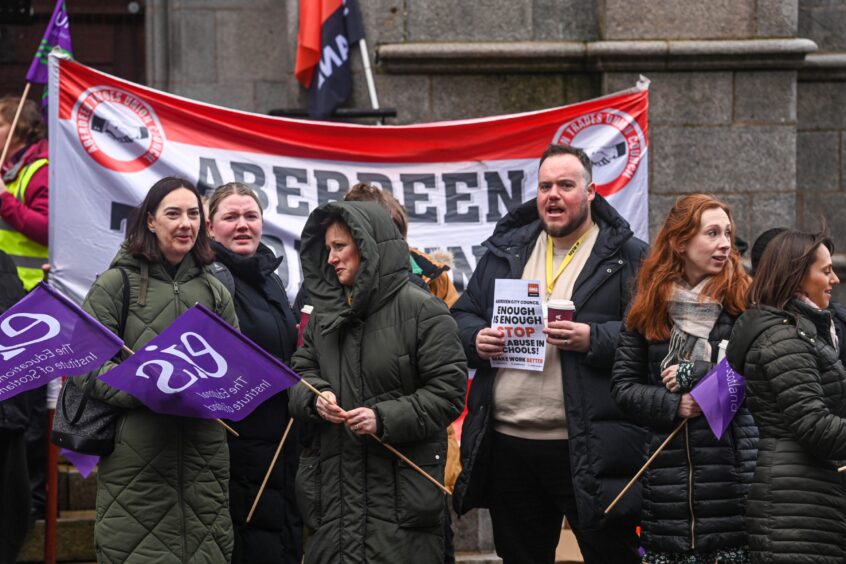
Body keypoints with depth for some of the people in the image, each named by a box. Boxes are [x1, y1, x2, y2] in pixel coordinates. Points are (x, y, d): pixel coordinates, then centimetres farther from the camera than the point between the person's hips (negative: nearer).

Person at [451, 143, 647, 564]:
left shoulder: (626, 256, -1)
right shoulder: (505, 249, 15)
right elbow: (463, 316, 18)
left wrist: (593, 340, -22)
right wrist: (476, 339, -4)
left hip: (590, 449, -5)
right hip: (506, 444, 5)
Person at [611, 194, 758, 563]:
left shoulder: (743, 301, 3)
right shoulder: (649, 307, 9)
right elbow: (622, 384, 7)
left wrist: (694, 376, -9)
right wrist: (671, 404, -9)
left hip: (730, 460, -2)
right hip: (667, 471, 2)